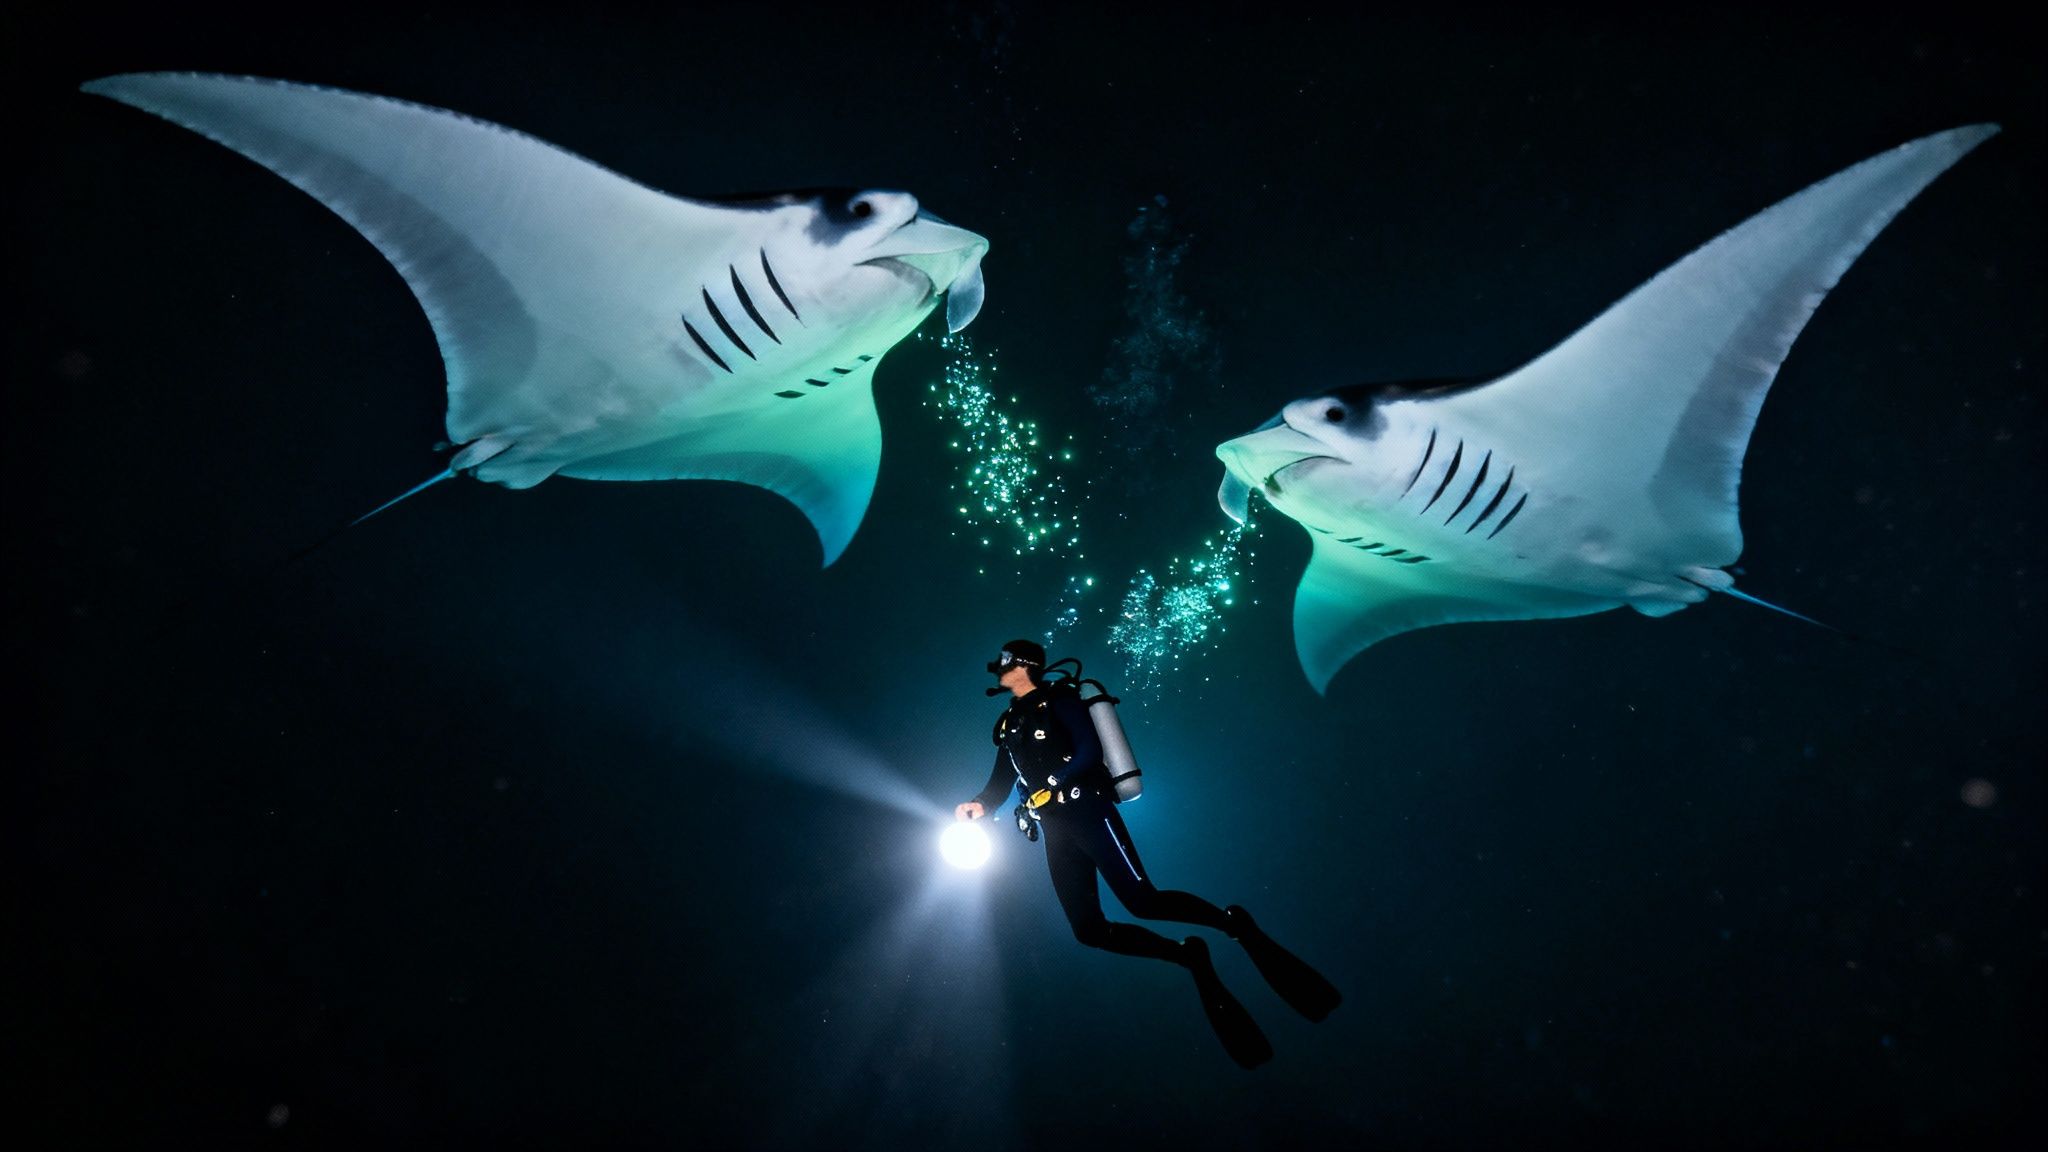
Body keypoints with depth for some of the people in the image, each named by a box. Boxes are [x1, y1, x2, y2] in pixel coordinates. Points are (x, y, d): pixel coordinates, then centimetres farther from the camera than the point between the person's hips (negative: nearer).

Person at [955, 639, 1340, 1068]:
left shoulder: (1057, 699, 0)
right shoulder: (1008, 725, 20)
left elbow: (1089, 752, -12)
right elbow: (1000, 783, 16)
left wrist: (1049, 785, -18)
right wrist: (979, 805, -4)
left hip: (1086, 811, -7)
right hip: (1056, 834, 7)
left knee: (1141, 901, -22)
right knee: (1090, 930, -4)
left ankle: (1236, 925, -2)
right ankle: (1189, 958, 9)